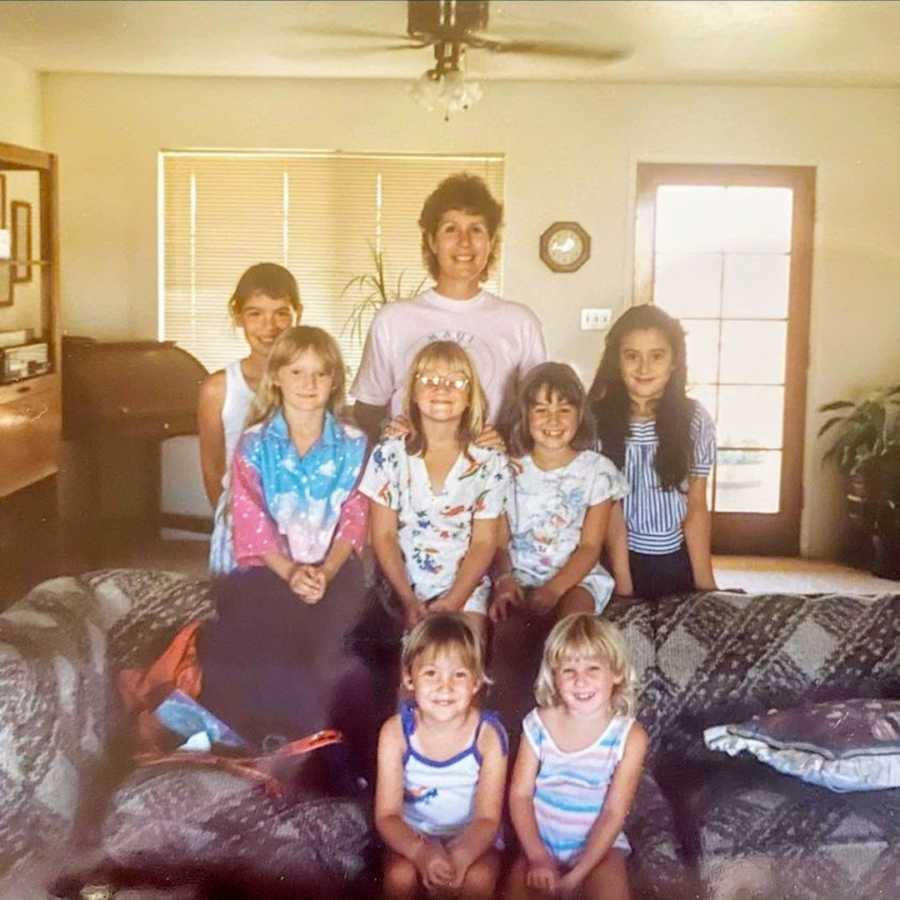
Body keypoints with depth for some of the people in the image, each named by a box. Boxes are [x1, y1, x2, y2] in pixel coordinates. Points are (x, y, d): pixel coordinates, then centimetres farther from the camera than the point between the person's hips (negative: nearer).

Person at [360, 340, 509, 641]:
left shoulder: (489, 462, 0)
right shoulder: (389, 455, 0)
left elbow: (483, 542, -1)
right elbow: (383, 536, 0)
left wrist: (453, 601, -13)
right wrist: (408, 600, -11)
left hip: (465, 586, 0)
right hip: (402, 585, 0)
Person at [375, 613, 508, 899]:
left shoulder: (488, 735, -18)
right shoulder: (396, 732, -16)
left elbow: (487, 818, -17)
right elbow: (387, 815, -15)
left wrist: (460, 855, -38)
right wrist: (420, 852, -36)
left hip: (471, 838, -1)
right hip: (413, 835, 1)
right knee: (400, 875, -27)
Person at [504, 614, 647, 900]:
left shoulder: (629, 736, -13)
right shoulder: (538, 725, -7)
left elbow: (614, 812, -13)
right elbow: (520, 794, -4)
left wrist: (576, 874, -18)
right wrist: (537, 857, -14)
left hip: (599, 846, -1)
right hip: (541, 843, 1)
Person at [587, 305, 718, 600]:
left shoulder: (695, 420, -5)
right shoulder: (597, 420, -10)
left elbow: (696, 507, -3)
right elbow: (610, 508, -10)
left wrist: (705, 582, -7)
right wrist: (622, 583, -14)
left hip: (679, 560, 2)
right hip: (620, 557, -1)